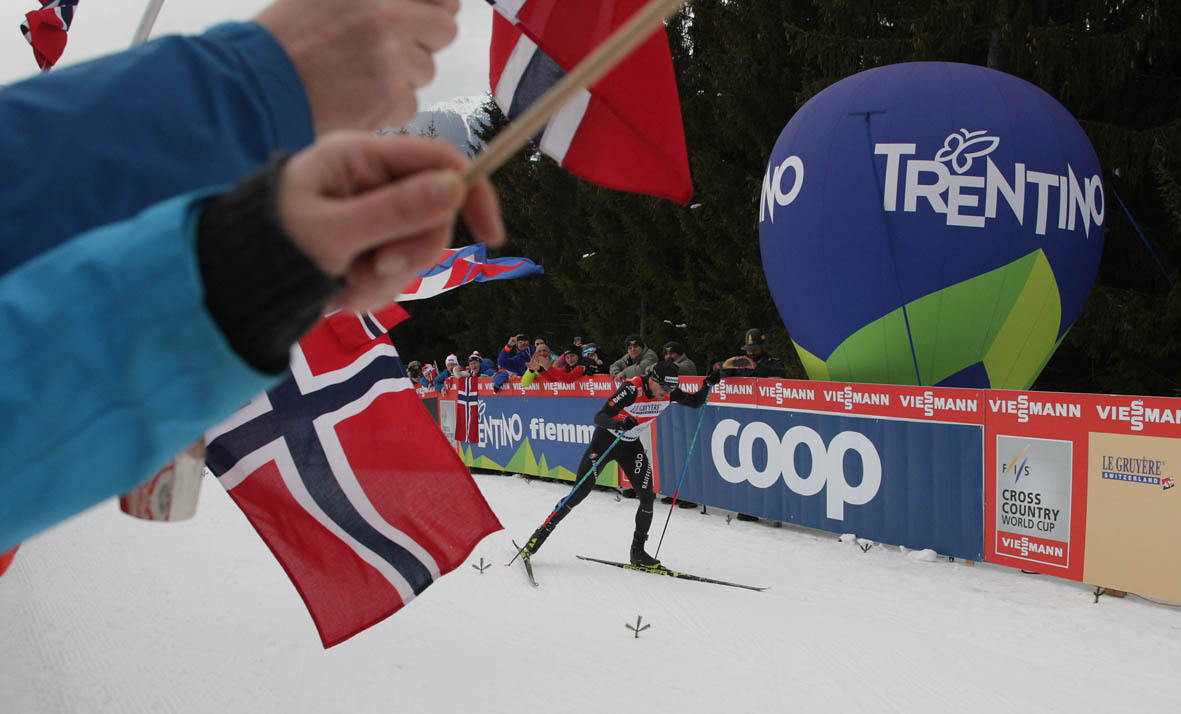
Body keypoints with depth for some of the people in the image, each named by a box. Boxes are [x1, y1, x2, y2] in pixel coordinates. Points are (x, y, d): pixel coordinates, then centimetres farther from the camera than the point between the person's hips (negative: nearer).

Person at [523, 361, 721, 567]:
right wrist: (620, 423, -55)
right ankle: (539, 535, 6)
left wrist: (708, 386, -17)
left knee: (648, 497, -6)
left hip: (631, 445, 5)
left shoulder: (669, 392, -13)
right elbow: (599, 417, -36)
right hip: (606, 440, -5)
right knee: (580, 492, -7)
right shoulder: (631, 389, -31)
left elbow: (695, 403, 2)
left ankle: (638, 552, 9)